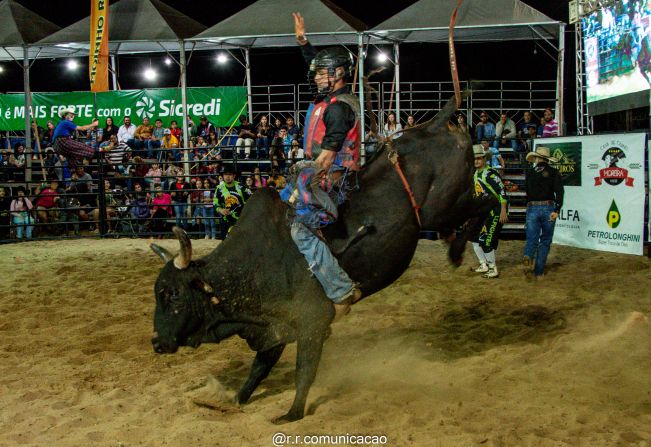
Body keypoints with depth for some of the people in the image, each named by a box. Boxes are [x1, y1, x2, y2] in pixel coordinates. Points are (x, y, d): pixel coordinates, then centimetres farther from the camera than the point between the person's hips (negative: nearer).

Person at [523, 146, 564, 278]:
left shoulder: (529, 172, 6)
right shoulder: (554, 172, 1)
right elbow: (559, 191, -12)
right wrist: (557, 210, -17)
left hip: (532, 209, 1)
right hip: (548, 208, -1)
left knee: (531, 239, 5)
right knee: (545, 241, 10)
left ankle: (528, 257, -27)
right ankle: (538, 272, 9)